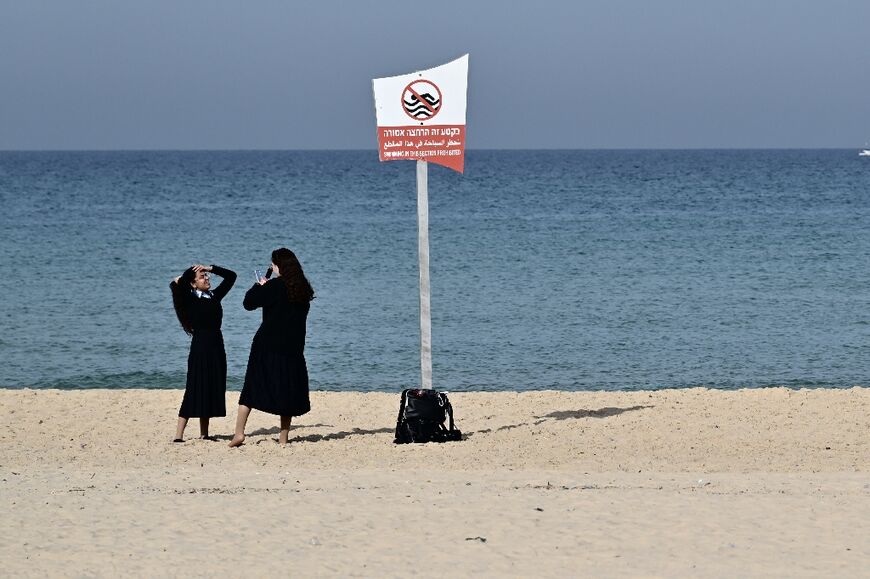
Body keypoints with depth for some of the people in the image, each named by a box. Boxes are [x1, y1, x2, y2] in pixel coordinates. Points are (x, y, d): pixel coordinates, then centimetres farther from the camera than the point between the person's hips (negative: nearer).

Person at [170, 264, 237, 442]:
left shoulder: (214, 296, 11)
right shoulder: (190, 300, -5)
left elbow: (230, 276, 17)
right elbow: (175, 285, -22)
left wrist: (210, 268, 7)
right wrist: (190, 272, -6)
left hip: (216, 345, 7)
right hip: (201, 345, -7)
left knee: (212, 390, 9)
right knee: (195, 389, -9)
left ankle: (204, 433, 15)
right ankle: (178, 435, -9)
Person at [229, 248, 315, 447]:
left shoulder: (275, 286, -14)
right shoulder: (303, 289, 5)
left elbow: (249, 302, -11)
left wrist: (259, 285, 7)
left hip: (267, 346, -4)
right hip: (292, 347, 4)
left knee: (252, 387, 3)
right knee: (287, 389, 9)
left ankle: (239, 433, -2)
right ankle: (283, 437, 9)